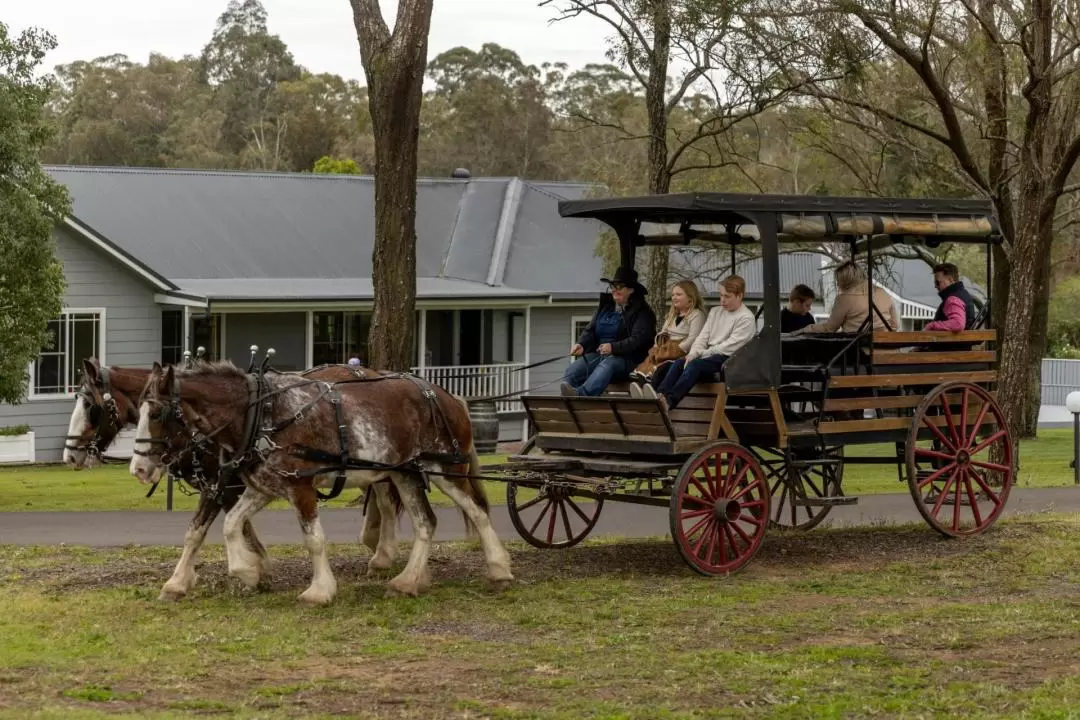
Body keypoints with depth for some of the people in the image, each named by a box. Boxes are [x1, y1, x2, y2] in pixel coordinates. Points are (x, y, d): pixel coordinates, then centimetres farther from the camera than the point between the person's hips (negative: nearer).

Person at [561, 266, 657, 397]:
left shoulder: (642, 311, 3)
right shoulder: (605, 306, 22)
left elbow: (637, 339, -11)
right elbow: (590, 330, 15)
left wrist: (613, 347, -27)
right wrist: (581, 345, -9)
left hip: (626, 358, -5)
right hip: (597, 354, 5)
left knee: (607, 365, -40)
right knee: (573, 370, -25)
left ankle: (580, 394, -66)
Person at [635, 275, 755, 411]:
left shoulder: (746, 318, -4)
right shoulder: (715, 312, 20)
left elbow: (730, 346, -11)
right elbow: (703, 337, 13)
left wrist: (703, 353, -11)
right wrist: (693, 353, -8)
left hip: (728, 358, -7)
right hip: (709, 355, 7)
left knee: (695, 364, -33)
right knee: (679, 362, -21)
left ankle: (668, 401, -53)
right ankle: (659, 395, -43)